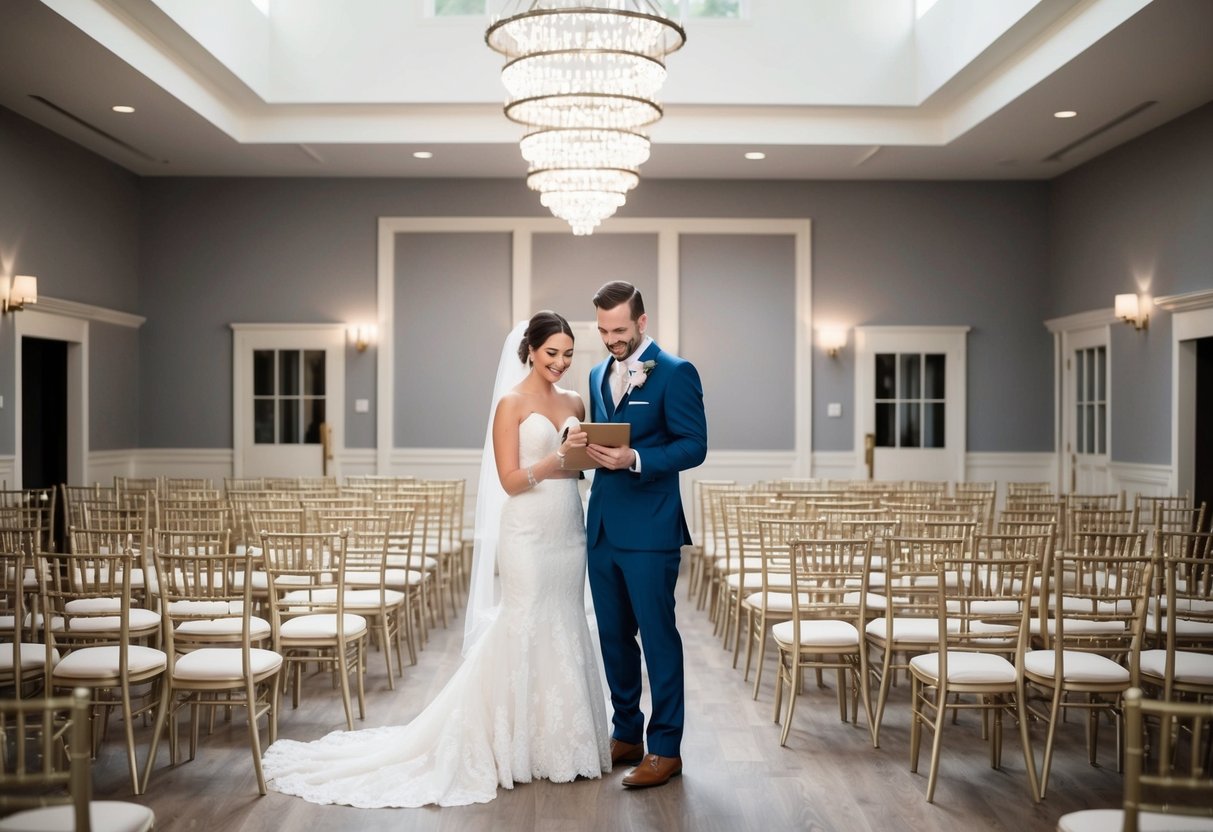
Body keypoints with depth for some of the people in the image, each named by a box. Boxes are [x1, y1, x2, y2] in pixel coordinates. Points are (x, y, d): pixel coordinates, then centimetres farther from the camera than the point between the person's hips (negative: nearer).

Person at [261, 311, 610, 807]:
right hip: (528, 534, -6)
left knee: (566, 632, 10)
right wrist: (557, 457, -23)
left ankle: (560, 742, 21)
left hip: (570, 531, 6)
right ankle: (521, 745, 10)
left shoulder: (574, 402, 12)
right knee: (526, 633, -2)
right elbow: (510, 481, -12)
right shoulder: (511, 403, -7)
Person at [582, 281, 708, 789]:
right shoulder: (599, 375, 15)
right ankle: (626, 735, 27)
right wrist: (590, 450, -3)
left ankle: (666, 748, 10)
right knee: (613, 636, 14)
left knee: (658, 636, 0)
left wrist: (634, 458, -24)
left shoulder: (675, 373, -6)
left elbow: (694, 446, -11)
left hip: (649, 531, -7)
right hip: (603, 527, 7)